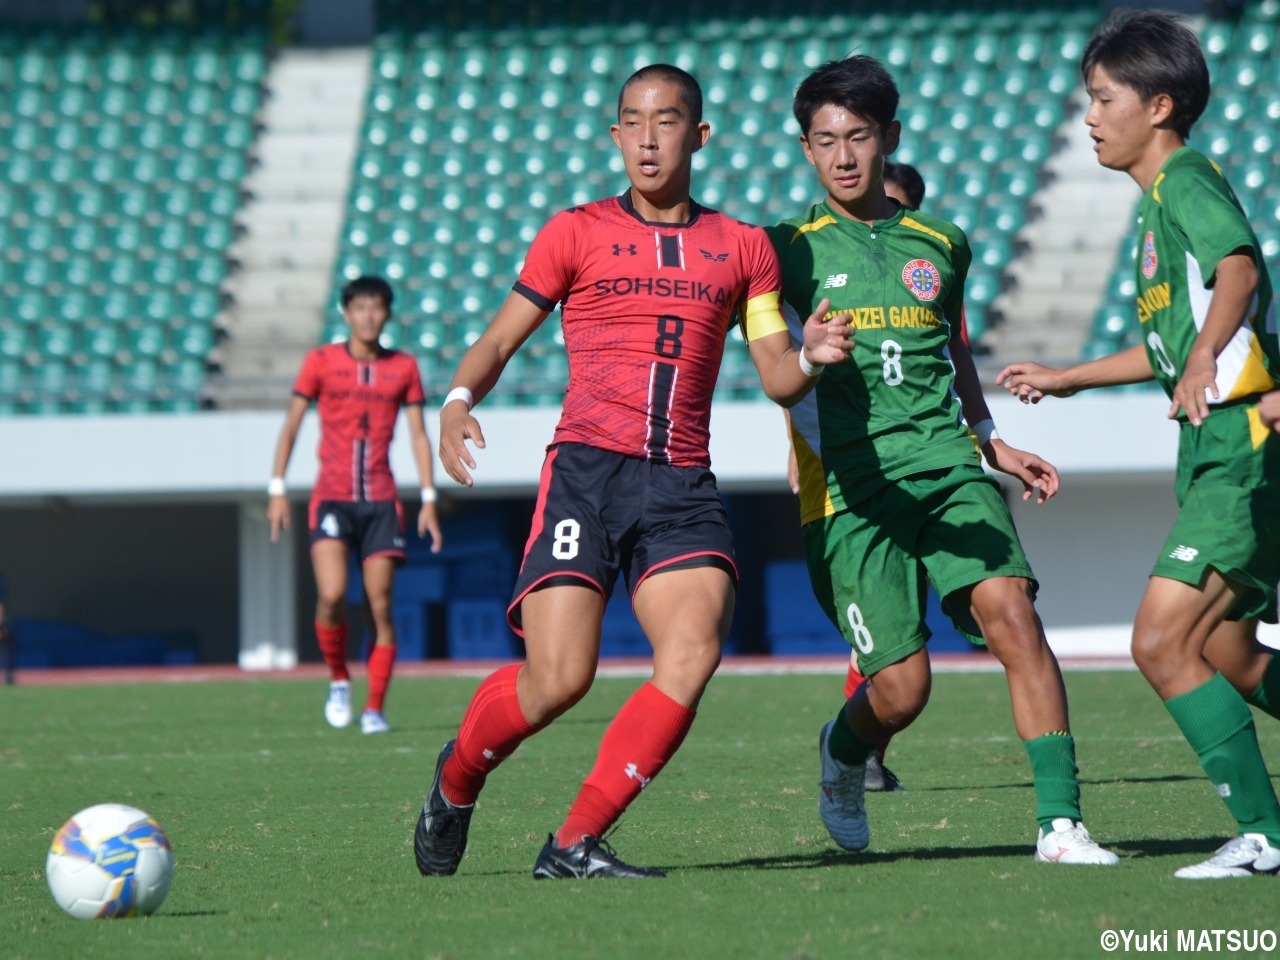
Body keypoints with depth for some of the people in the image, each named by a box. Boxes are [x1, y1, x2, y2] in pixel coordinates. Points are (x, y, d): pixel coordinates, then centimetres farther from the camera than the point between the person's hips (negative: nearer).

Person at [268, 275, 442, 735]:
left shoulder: (404, 368, 8)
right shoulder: (321, 362, 3)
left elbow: (418, 434, 10)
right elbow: (290, 426, 6)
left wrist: (428, 499, 3)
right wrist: (277, 490, -1)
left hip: (381, 501, 2)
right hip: (332, 498, -2)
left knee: (380, 606, -3)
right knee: (332, 595, -19)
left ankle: (374, 709, 5)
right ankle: (338, 680, 6)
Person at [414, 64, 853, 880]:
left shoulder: (743, 248, 16)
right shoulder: (577, 233, 10)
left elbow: (779, 381, 13)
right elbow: (499, 341, 11)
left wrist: (813, 357, -10)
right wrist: (458, 402, -9)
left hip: (683, 484, 2)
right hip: (586, 470, -2)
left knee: (695, 649, -21)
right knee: (559, 678, -14)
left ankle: (576, 843, -13)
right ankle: (457, 778, 18)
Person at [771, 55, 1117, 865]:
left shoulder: (940, 244, 17)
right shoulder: (791, 249, 5)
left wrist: (993, 442, 26)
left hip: (949, 468, 3)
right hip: (850, 487, -3)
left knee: (1010, 610, -21)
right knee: (902, 685, -10)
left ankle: (1062, 821, -22)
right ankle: (843, 754, 27)